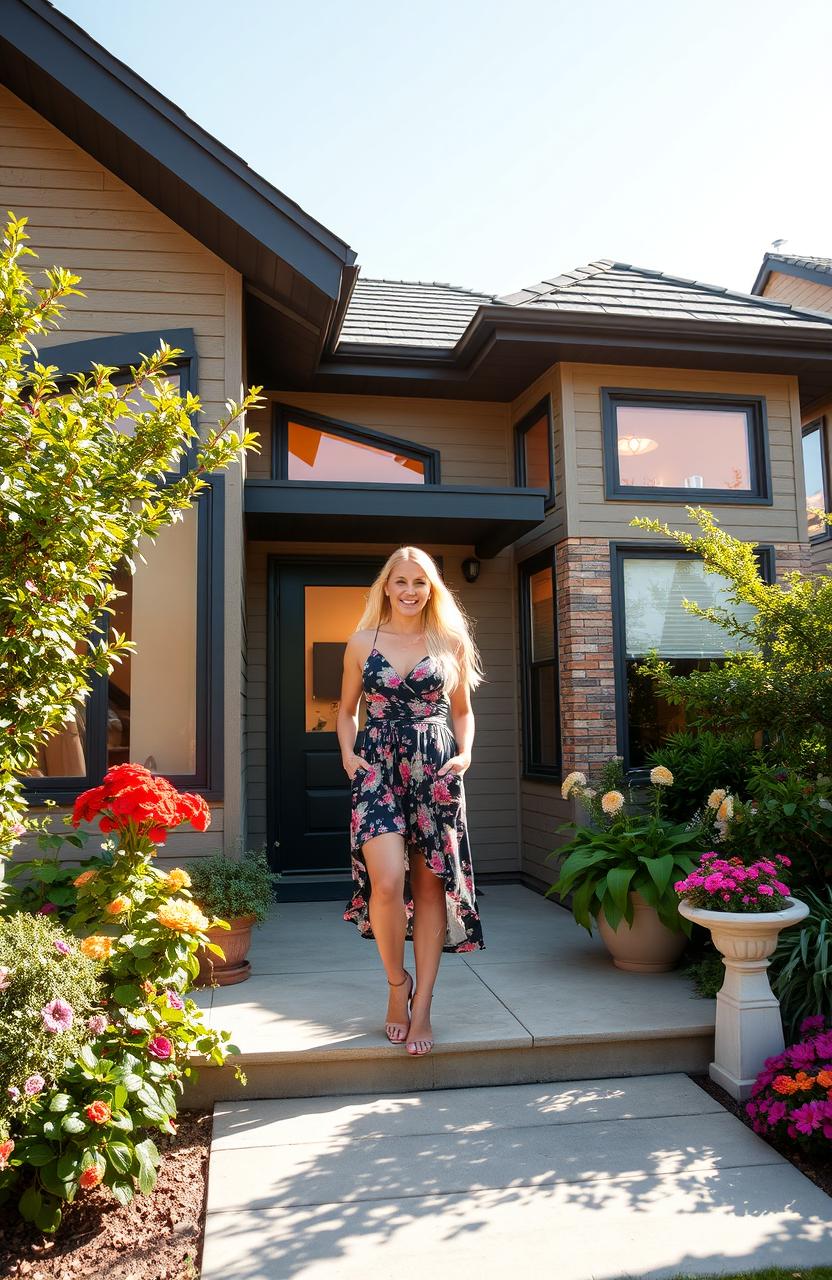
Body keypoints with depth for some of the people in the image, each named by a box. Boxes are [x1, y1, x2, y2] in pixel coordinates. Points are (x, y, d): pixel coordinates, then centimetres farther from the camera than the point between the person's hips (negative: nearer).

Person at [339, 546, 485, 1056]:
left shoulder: (451, 641, 8)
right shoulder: (363, 642, 7)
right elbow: (347, 708, 15)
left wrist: (465, 752, -1)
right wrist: (348, 753, -1)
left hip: (436, 770, 1)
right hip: (378, 767, -1)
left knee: (430, 883, 2)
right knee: (387, 880, -16)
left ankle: (422, 1004, 14)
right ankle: (397, 982, 11)